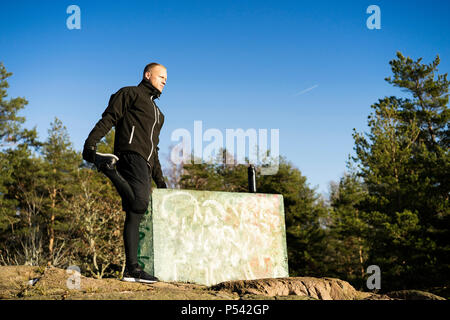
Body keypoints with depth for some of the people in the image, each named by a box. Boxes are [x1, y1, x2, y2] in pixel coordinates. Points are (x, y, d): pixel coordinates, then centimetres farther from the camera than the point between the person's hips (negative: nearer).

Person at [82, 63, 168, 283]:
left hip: (144, 165, 8)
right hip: (130, 155, -8)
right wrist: (90, 143, -19)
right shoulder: (130, 94, 10)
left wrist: (159, 179, 29)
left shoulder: (156, 111, 35)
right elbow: (108, 118, -4)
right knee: (139, 205, -30)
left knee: (135, 215, 1)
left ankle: (132, 269, -3)